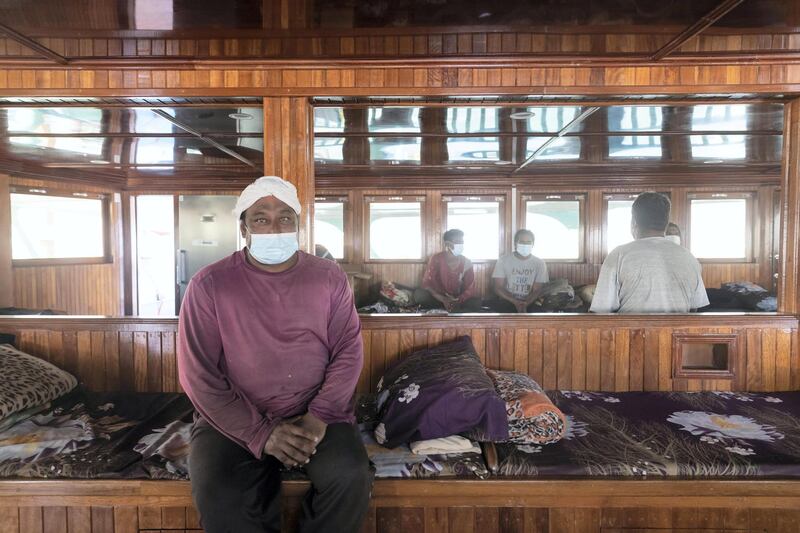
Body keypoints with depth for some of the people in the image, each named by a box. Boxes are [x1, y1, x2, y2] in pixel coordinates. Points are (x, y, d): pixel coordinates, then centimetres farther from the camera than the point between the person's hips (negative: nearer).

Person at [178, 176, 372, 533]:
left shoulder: (329, 277, 3)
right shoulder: (209, 285, -4)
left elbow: (348, 351, 1)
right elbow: (198, 374, -7)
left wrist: (319, 415, -14)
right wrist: (259, 433, -15)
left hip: (316, 413, 1)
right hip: (234, 420, -1)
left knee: (352, 478, -23)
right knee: (217, 495, -26)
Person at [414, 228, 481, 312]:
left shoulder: (466, 262, -6)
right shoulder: (436, 259, -11)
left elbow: (470, 289, -7)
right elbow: (427, 283, -16)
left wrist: (458, 301, -28)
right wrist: (443, 299, -31)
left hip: (457, 299, 2)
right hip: (438, 298, -2)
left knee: (477, 302, -27)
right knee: (418, 294, -31)